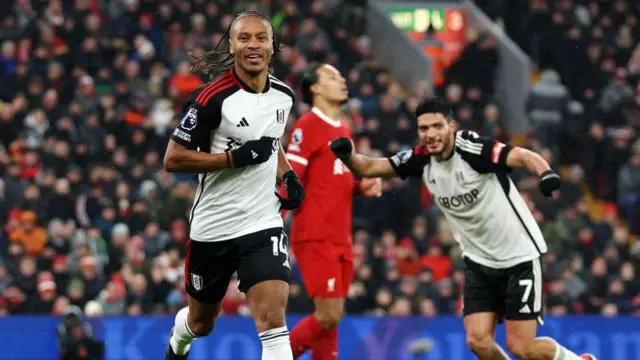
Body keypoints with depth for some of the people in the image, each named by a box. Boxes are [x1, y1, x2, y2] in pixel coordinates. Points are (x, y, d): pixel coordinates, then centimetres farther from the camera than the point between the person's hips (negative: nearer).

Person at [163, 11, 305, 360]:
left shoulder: (284, 95, 2)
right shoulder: (212, 98, -17)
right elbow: (173, 159, -17)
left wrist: (287, 175, 4)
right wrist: (236, 157, -24)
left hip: (263, 224, 2)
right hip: (213, 227, -2)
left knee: (272, 317, -18)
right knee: (200, 323, 19)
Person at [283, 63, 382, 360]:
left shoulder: (344, 130, 15)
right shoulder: (307, 127, -9)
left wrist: (362, 187, 7)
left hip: (340, 239, 8)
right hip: (316, 238, -8)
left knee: (333, 317, 6)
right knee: (329, 315, -12)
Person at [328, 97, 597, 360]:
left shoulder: (471, 147, -23)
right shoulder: (421, 159, -5)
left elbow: (522, 157, -35)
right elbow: (369, 168, 0)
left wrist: (546, 173, -57)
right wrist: (347, 155, -22)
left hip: (518, 255, -6)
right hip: (479, 260, 6)